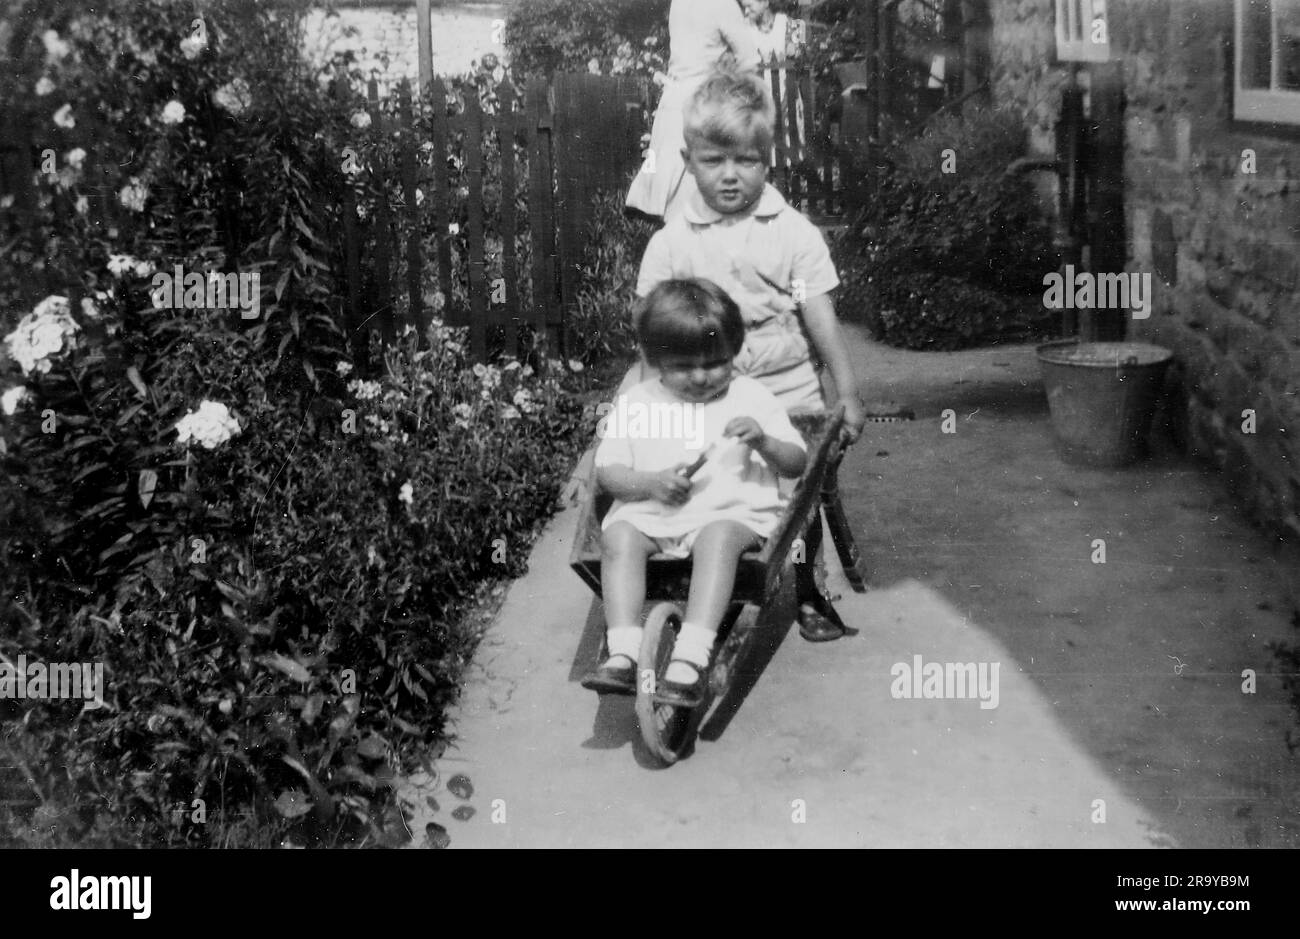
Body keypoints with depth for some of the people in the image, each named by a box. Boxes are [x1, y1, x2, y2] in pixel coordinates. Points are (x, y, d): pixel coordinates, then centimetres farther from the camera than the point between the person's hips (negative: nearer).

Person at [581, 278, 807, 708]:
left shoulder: (752, 398, 8)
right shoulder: (636, 403, 10)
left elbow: (797, 463, 8)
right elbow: (607, 471, 7)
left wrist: (763, 441, -14)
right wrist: (651, 483, -14)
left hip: (731, 511, -2)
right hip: (649, 512, 2)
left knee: (717, 538, -36)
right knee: (618, 536, -28)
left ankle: (689, 660, -44)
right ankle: (623, 654, -34)